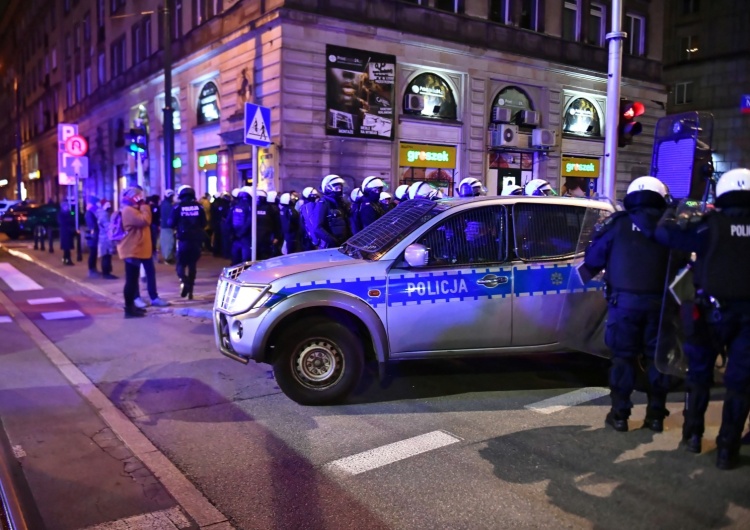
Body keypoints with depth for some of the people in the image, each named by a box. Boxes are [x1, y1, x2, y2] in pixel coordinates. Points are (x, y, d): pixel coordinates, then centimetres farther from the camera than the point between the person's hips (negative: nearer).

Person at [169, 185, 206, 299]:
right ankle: (190, 290, 13)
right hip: (196, 239, 2)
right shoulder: (199, 207, 1)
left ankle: (184, 281, -21)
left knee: (181, 263, 7)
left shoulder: (178, 207, -5)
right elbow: (204, 223, 4)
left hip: (183, 239, -2)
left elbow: (171, 224, -1)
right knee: (192, 264, 11)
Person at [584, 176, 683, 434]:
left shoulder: (619, 223, 0)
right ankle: (656, 414, 18)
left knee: (623, 356, 7)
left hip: (625, 300, -2)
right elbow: (682, 262, 10)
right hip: (659, 301, 2)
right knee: (657, 356, 13)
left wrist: (597, 270, 22)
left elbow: (593, 258, 2)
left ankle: (619, 414, 10)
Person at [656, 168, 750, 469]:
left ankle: (693, 434, 26)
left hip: (713, 308, -1)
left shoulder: (711, 223, -6)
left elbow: (665, 232, -6)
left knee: (700, 372, 17)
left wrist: (671, 216, 13)